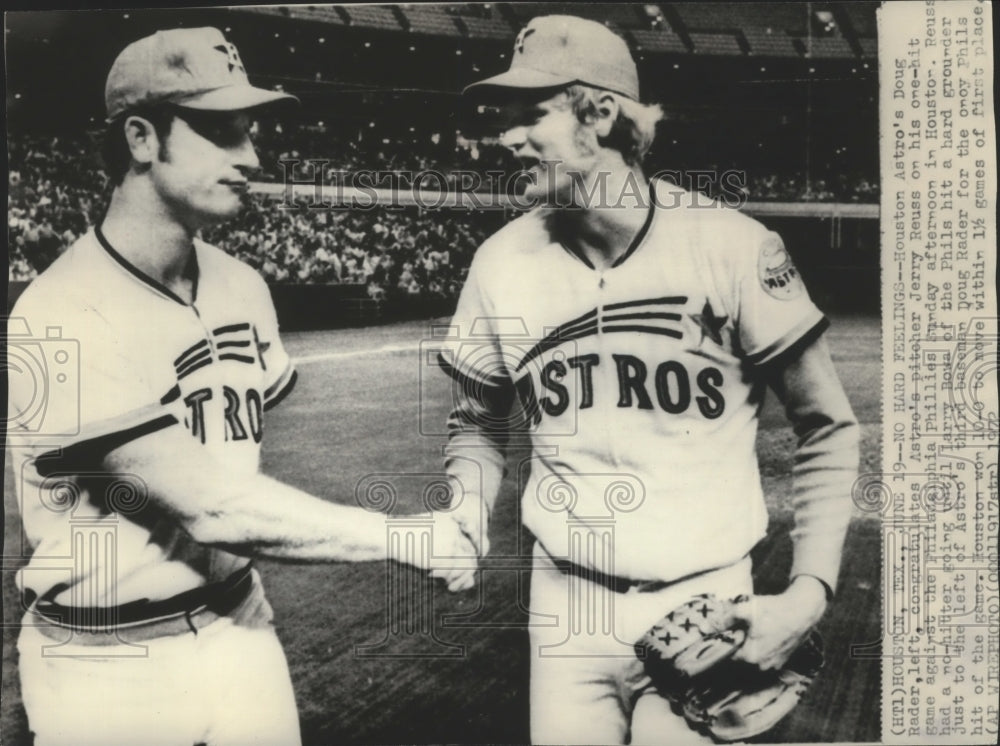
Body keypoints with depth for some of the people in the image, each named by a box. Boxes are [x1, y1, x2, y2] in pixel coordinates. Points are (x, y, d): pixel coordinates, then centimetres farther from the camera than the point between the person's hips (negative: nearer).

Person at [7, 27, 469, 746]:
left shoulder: (242, 286, 1)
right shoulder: (65, 322, -22)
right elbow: (210, 507, -26)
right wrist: (400, 536, -21)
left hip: (240, 627, 6)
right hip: (108, 667, -5)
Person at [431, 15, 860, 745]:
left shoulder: (732, 248, -14)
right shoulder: (502, 263, -5)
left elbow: (828, 428, -4)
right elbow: (478, 422, 11)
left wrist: (811, 590, -11)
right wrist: (469, 507, -8)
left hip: (703, 605, -2)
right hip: (565, 603, 3)